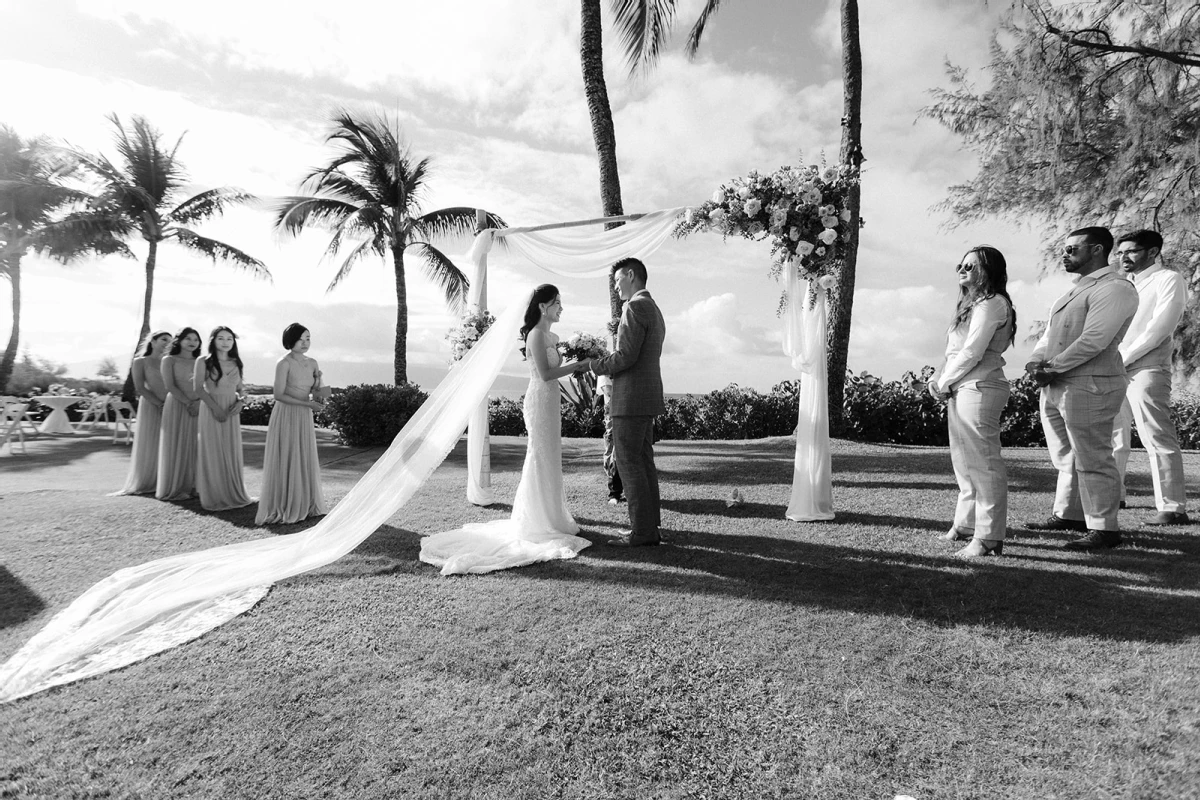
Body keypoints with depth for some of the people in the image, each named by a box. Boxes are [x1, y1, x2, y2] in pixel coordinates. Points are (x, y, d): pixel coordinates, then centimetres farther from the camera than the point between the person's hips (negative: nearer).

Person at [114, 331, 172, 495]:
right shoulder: (140, 362, 3)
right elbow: (140, 388, -6)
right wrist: (160, 404, -16)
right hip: (151, 407, -3)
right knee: (151, 446, 0)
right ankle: (147, 484, 9)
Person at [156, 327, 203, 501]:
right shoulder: (169, 360, 2)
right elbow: (169, 386, -8)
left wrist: (199, 402, -12)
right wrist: (188, 403, -16)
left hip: (198, 407, 4)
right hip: (177, 406, -3)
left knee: (195, 447, 4)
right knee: (177, 446, 0)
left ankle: (192, 485, 11)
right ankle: (174, 488, 7)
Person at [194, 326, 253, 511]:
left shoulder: (236, 363, 11)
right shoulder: (203, 362, -2)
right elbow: (198, 387, -8)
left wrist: (240, 401, -5)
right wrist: (215, 407, -17)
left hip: (232, 412, 4)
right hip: (211, 410, -4)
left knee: (232, 452, 8)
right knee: (213, 452, 1)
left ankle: (234, 494, 19)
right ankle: (214, 497, 9)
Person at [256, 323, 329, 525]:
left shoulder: (312, 363, 7)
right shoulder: (284, 363, -12)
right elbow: (279, 395, -14)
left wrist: (318, 382, -6)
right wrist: (307, 403, -18)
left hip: (305, 418, 6)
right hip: (286, 415, -6)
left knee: (306, 461, 10)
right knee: (286, 462, 0)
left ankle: (305, 506, 21)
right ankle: (282, 508, 10)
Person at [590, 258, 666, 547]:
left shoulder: (636, 306, -12)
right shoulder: (654, 311, 20)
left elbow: (626, 356, -20)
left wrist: (597, 365, -4)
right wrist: (607, 362, 13)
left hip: (631, 399, -10)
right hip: (647, 397, 10)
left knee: (629, 463, -5)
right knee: (643, 462, 12)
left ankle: (641, 531, -1)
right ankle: (650, 524, 17)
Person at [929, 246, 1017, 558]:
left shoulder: (992, 303, -8)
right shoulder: (973, 304, 22)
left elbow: (972, 352, -15)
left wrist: (944, 382, -6)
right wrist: (938, 379, 7)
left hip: (979, 389, -10)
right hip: (960, 390, 10)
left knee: (983, 462, -8)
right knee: (964, 461, 15)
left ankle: (988, 538, -4)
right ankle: (966, 523, 26)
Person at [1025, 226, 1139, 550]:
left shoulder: (1114, 289, -9)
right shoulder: (1076, 290, 21)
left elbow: (1094, 340, -19)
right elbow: (1049, 334, 18)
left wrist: (1052, 367, -15)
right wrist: (1036, 362, 0)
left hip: (1089, 386, -9)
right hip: (1054, 386, 9)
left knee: (1092, 460, -3)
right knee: (1066, 458, 17)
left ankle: (1104, 529, 6)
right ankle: (1068, 515, 29)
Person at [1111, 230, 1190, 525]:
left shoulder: (1168, 280, 1)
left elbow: (1160, 328, -11)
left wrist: (1123, 357, -14)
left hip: (1145, 369, -7)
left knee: (1158, 438, -8)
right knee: (1112, 437, 12)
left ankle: (1173, 508, -5)